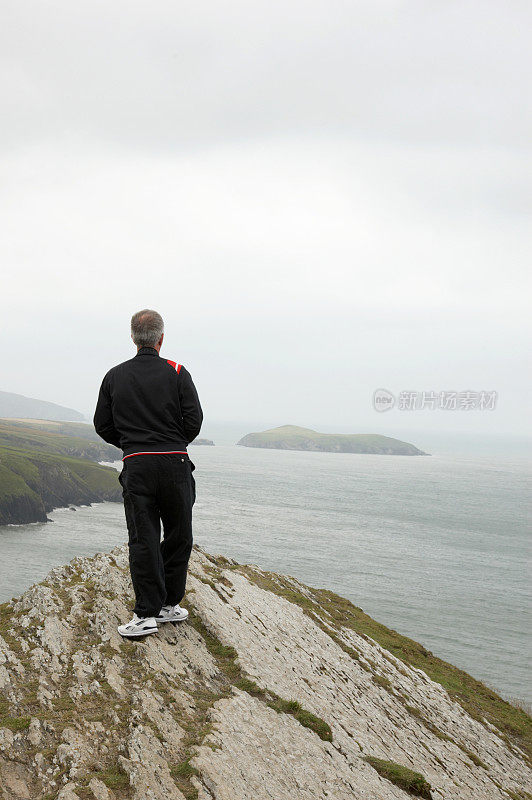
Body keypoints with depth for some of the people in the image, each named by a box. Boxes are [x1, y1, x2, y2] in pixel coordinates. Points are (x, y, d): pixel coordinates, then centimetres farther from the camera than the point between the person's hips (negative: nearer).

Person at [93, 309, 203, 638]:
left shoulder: (115, 376, 7)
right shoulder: (177, 373, 0)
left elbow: (103, 426, 8)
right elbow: (194, 420, -5)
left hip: (136, 466, 1)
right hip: (175, 464, -1)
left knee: (143, 541, 3)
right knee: (179, 537, 12)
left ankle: (147, 614, 1)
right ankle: (170, 604, 18)